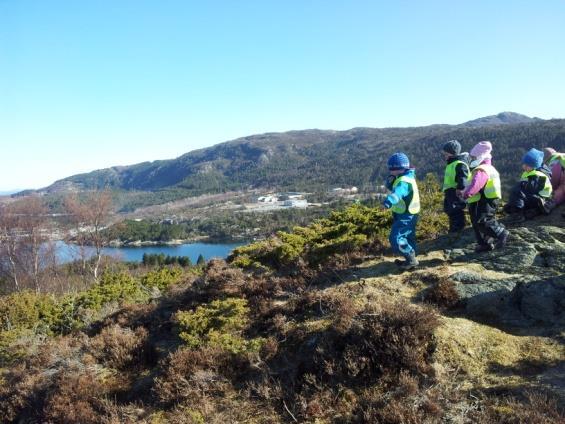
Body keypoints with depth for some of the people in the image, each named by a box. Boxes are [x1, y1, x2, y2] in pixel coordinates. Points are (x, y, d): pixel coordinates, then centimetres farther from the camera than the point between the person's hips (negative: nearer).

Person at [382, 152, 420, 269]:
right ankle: (411, 260, 34)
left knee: (396, 239, -13)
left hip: (405, 216, -11)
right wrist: (390, 180, -7)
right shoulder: (404, 178, 9)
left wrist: (389, 201, -63)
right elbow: (391, 187, 15)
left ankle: (411, 260, -4)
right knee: (408, 238, 21)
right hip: (408, 214, 11)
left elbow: (398, 192, -44)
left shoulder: (404, 181, -24)